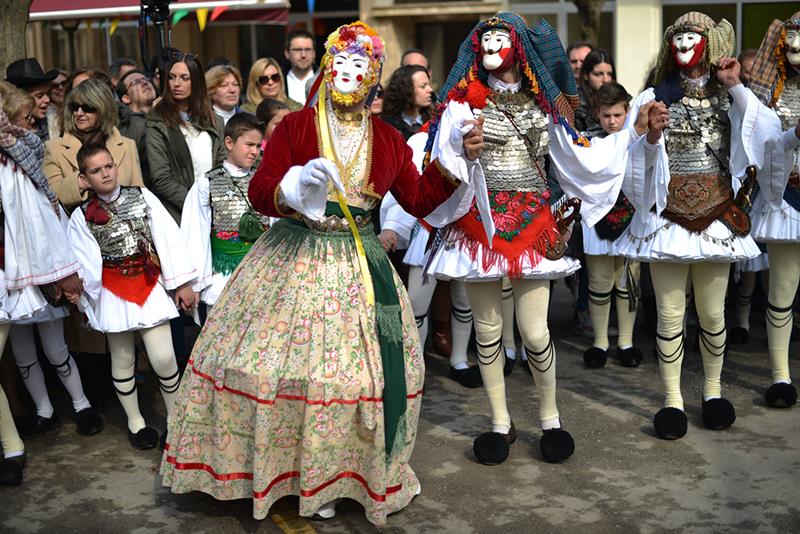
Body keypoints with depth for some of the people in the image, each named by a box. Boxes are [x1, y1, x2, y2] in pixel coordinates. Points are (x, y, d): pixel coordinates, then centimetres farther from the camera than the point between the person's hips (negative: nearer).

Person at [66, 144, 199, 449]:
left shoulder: (142, 197, -1)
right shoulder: (82, 217, -1)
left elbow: (168, 238, -2)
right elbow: (84, 260, -5)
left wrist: (182, 283, -3)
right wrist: (78, 288, -23)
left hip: (151, 288, 0)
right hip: (114, 295, 1)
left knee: (163, 358, -7)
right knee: (123, 361, 11)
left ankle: (175, 417, 14)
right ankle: (135, 422, 28)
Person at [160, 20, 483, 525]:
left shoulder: (388, 139, 6)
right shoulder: (295, 125, -3)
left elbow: (418, 200, 9)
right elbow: (259, 191, -9)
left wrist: (455, 160, 0)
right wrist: (294, 189, -28)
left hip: (358, 269, 3)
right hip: (292, 262, -2)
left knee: (363, 366, 4)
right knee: (279, 361, 0)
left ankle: (329, 474, 24)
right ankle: (279, 465, 21)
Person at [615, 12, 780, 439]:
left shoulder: (730, 98, 6)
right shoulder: (653, 98, 2)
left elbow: (766, 132, -11)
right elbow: (639, 161, 0)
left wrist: (735, 87, -12)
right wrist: (652, 139, -20)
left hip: (716, 217, 1)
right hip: (668, 217, -1)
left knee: (712, 312, 9)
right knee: (670, 314, 2)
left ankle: (713, 392, 26)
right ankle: (672, 400, 13)